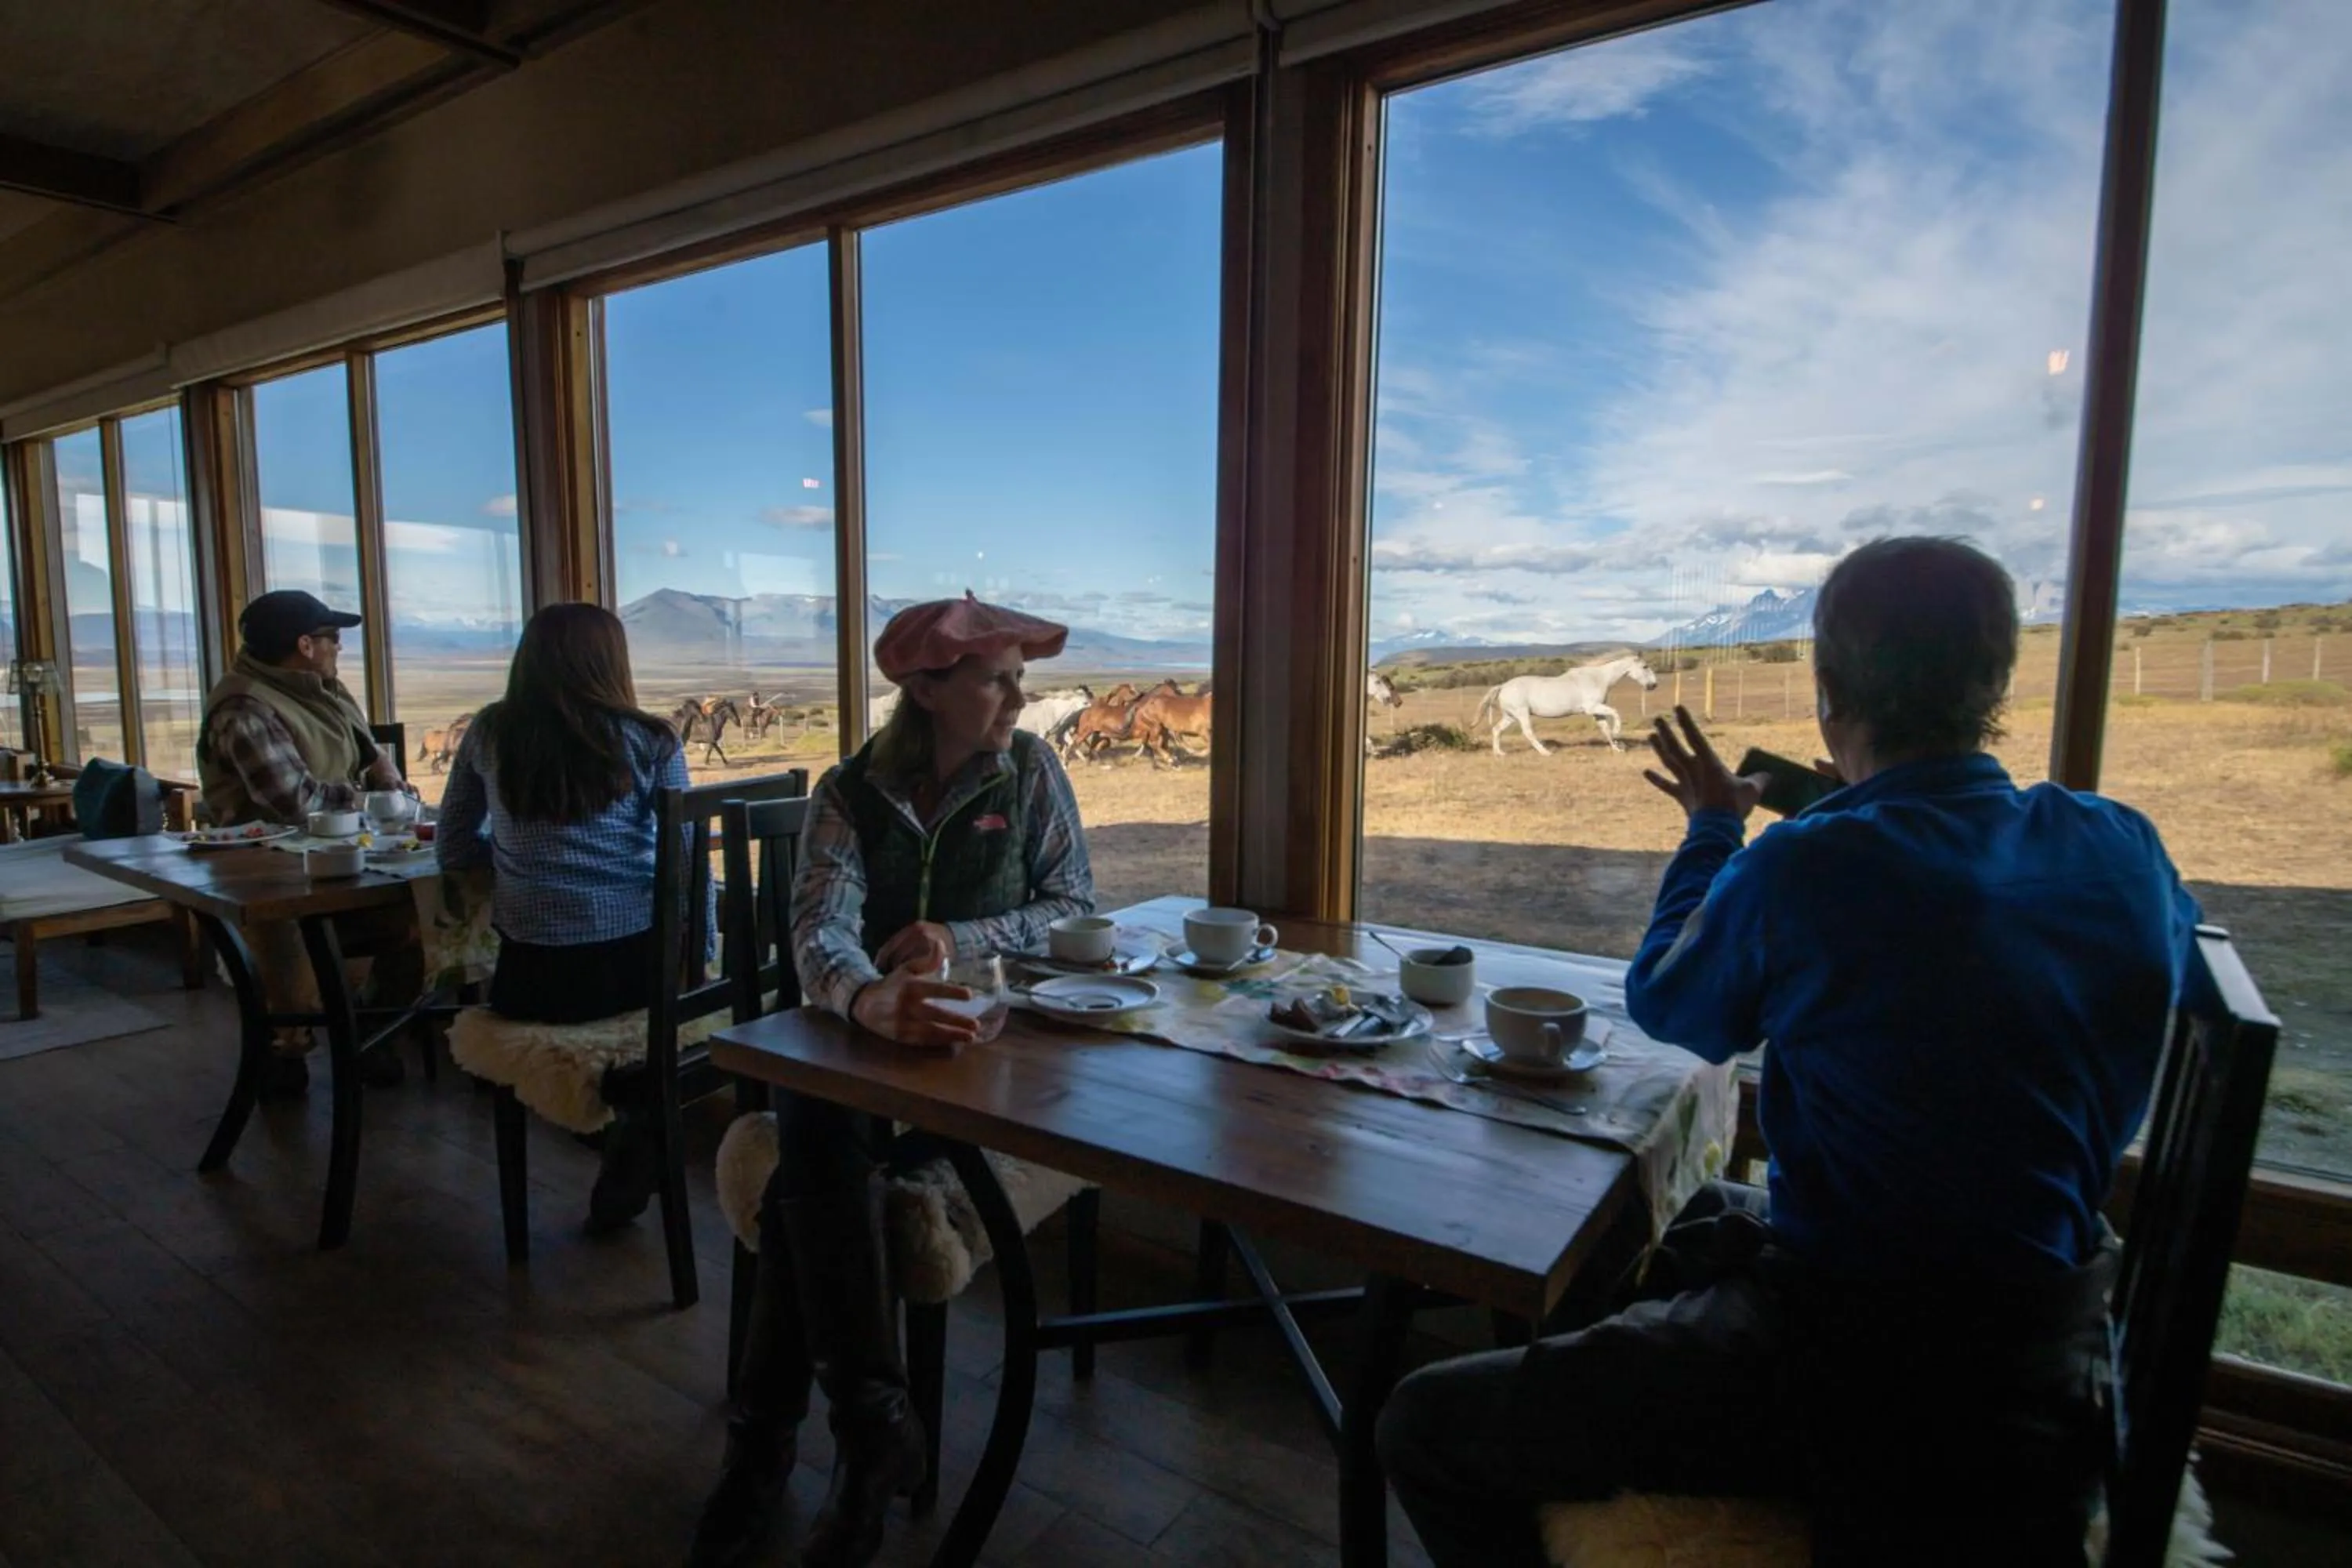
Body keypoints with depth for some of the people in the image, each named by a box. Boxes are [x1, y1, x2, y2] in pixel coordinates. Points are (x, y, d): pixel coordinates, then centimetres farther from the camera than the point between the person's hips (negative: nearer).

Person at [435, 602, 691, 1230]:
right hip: (635, 966, -2)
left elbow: (452, 851, 13)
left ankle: (626, 1113, 28)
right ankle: (640, 1121, 20)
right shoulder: (650, 741, -3)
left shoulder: (489, 733, 5)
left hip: (532, 978, 2)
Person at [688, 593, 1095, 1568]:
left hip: (979, 1036, -1)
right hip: (859, 1031, 2)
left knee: (810, 1161, -24)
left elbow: (1076, 906, -1)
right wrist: (870, 997, -42)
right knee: (817, 1133, -30)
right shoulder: (851, 793, -2)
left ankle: (767, 1436, -8)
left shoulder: (1030, 771, -1)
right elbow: (820, 931, -17)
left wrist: (960, 938, -19)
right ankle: (874, 1426, -19)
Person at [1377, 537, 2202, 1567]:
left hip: (1868, 1370, -8)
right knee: (1707, 1222, 35)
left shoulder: (1800, 872, -23)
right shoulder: (2125, 851, -5)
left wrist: (1712, 830, 12)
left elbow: (1666, 1005, -2)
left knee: (1424, 1428, 2)